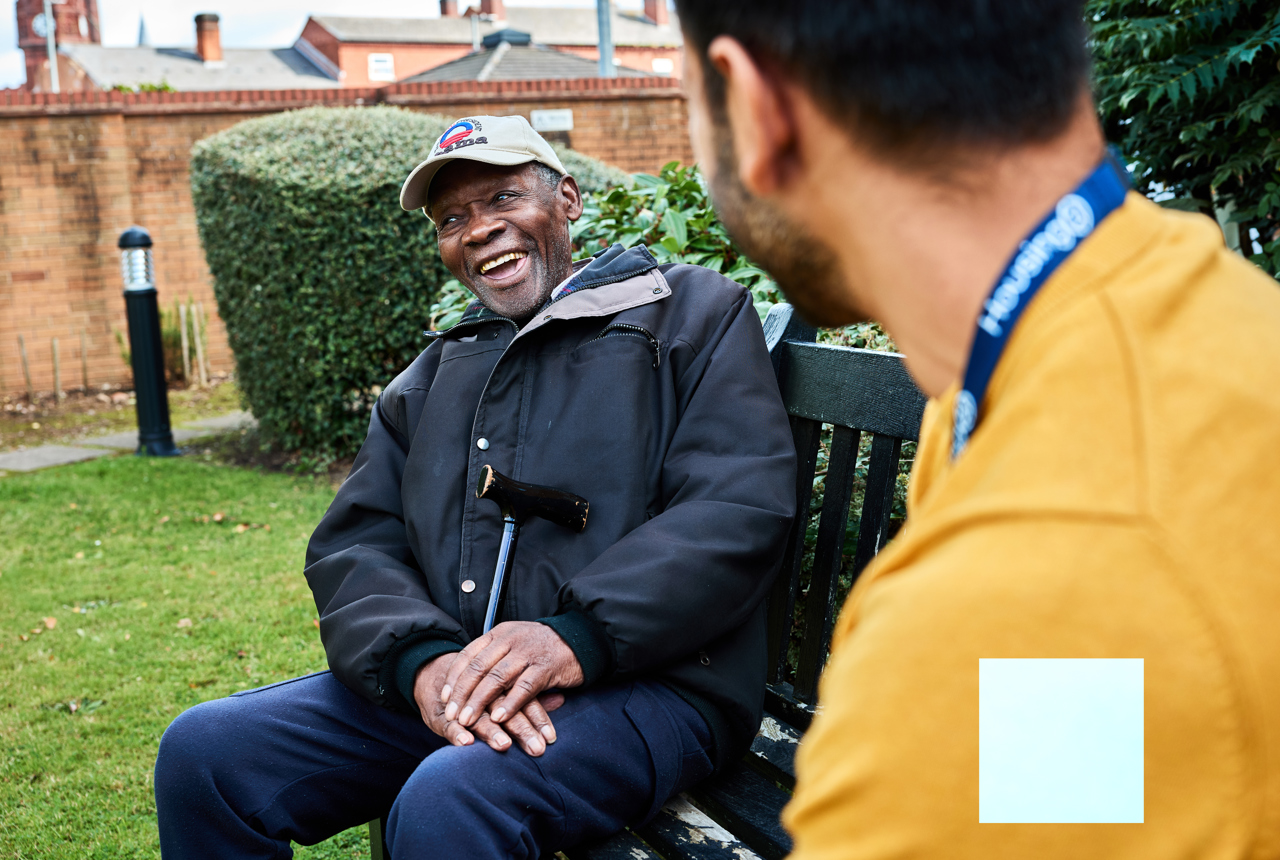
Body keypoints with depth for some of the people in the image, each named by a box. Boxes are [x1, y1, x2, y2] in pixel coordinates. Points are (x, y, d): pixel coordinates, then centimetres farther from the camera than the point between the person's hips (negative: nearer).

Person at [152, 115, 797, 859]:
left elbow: (742, 509, -7)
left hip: (644, 681, -5)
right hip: (442, 682, 6)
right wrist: (423, 659, -12)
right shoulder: (430, 378, 23)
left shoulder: (691, 313, 7)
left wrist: (577, 637, -20)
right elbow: (352, 546, 11)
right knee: (204, 751, -9)